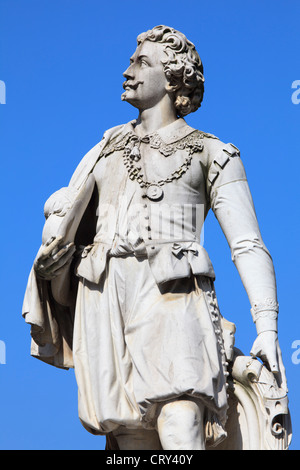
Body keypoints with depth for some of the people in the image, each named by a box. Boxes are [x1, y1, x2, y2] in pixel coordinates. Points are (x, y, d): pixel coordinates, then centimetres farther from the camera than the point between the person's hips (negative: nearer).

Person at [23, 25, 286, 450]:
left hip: (170, 298, -3)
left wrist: (268, 327, -8)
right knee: (135, 442, -6)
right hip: (105, 301, 4)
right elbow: (62, 220, 25)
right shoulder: (106, 150, 27)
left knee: (181, 437, -22)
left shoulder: (212, 154, 13)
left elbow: (248, 244, 4)